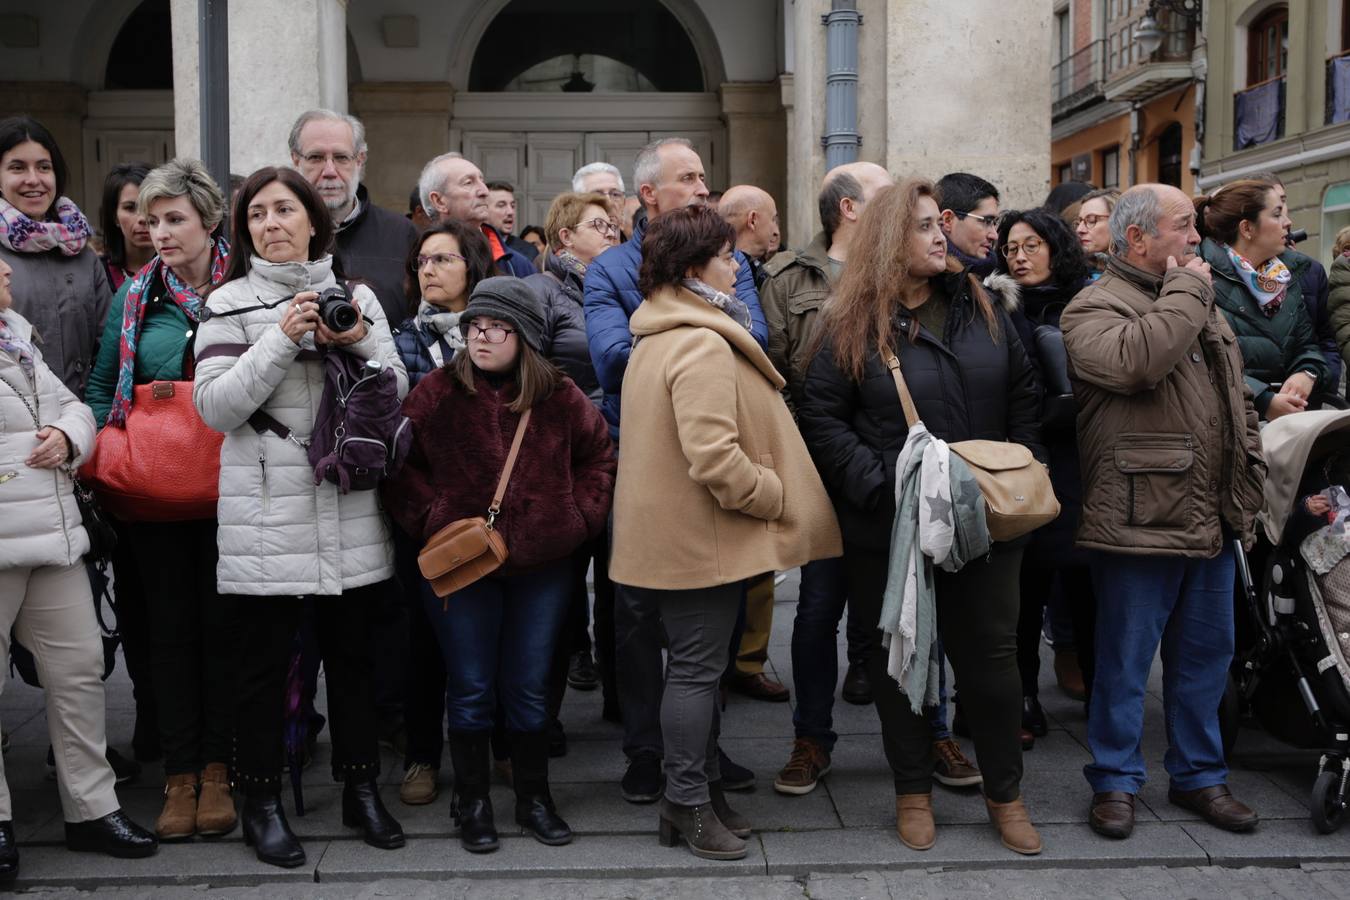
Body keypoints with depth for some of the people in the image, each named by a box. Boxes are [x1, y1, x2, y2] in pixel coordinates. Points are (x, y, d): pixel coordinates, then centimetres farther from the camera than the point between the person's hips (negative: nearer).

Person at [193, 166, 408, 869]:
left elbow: (396, 395, 9)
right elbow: (215, 405, -8)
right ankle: (261, 802, 18)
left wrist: (360, 345, -9)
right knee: (265, 658, 5)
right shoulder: (232, 303, 2)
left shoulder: (357, 297, 10)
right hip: (267, 513, -3)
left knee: (352, 652, 12)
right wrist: (282, 340, -16)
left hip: (350, 510, 3)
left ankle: (361, 788, 26)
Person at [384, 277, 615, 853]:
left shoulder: (560, 397, -1)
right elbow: (401, 467, 1)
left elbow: (598, 457, 10)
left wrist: (580, 517, -1)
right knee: (471, 690, 8)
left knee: (529, 689, 12)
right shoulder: (437, 394, -4)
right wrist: (432, 521, -9)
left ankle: (534, 799, 26)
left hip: (542, 566, 1)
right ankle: (473, 804, 22)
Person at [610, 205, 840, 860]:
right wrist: (776, 496, -15)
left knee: (695, 664, 17)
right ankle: (687, 804, 9)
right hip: (701, 536, -11)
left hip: (675, 530, 11)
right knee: (698, 668, -1)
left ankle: (700, 788, 28)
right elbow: (714, 458, -29)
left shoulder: (660, 337, 14)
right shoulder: (703, 345, -21)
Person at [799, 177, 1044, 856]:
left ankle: (1005, 793, 25)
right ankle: (913, 792, 26)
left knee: (991, 653, 9)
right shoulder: (854, 322, -5)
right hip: (890, 527, -3)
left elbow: (1023, 397, 12)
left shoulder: (982, 308, 7)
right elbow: (822, 418, -8)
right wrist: (880, 483, -17)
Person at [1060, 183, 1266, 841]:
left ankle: (1198, 774, 29)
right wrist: (1185, 289, -16)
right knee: (1125, 662, 3)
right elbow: (1135, 360, -30)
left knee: (1206, 655, 15)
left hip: (1214, 520, 8)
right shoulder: (1094, 308, -8)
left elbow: (1238, 401, 23)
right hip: (1140, 521, -7)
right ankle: (1115, 780, 17)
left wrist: (1248, 484, 15)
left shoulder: (1203, 305, 17)